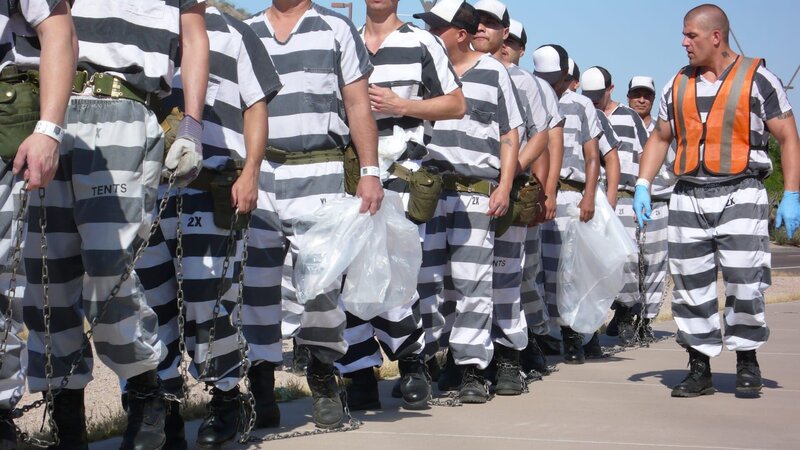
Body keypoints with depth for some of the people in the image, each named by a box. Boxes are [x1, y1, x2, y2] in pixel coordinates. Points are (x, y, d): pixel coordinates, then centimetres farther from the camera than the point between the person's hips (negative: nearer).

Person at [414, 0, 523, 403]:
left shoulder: (493, 72, 8)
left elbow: (509, 137, 8)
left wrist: (504, 187, -3)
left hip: (475, 192, -3)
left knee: (472, 282, -7)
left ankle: (472, 369, -2)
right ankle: (449, 359, 15)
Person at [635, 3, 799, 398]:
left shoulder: (758, 79, 0)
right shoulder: (678, 85, 14)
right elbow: (660, 138, 20)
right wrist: (642, 186, 7)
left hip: (740, 195, -4)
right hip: (688, 199, 4)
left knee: (744, 283, -7)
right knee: (691, 287, 4)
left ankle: (747, 365, 11)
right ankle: (699, 368, 13)